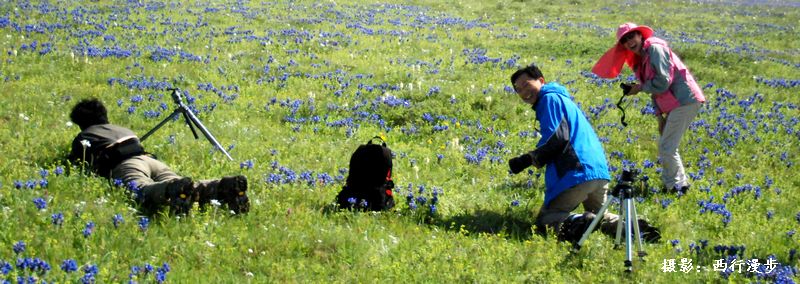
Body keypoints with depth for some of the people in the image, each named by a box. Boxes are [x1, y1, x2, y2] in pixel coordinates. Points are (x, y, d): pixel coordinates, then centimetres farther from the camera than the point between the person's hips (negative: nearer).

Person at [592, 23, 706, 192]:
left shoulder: (654, 49, -12)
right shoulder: (640, 60, 17)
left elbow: (662, 82, -20)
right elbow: (656, 90, 18)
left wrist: (640, 88, -6)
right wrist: (659, 116, 9)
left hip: (685, 100, -10)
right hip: (675, 104, 10)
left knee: (667, 148, -6)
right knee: (665, 147, 16)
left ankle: (673, 186, 7)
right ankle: (679, 184, 25)